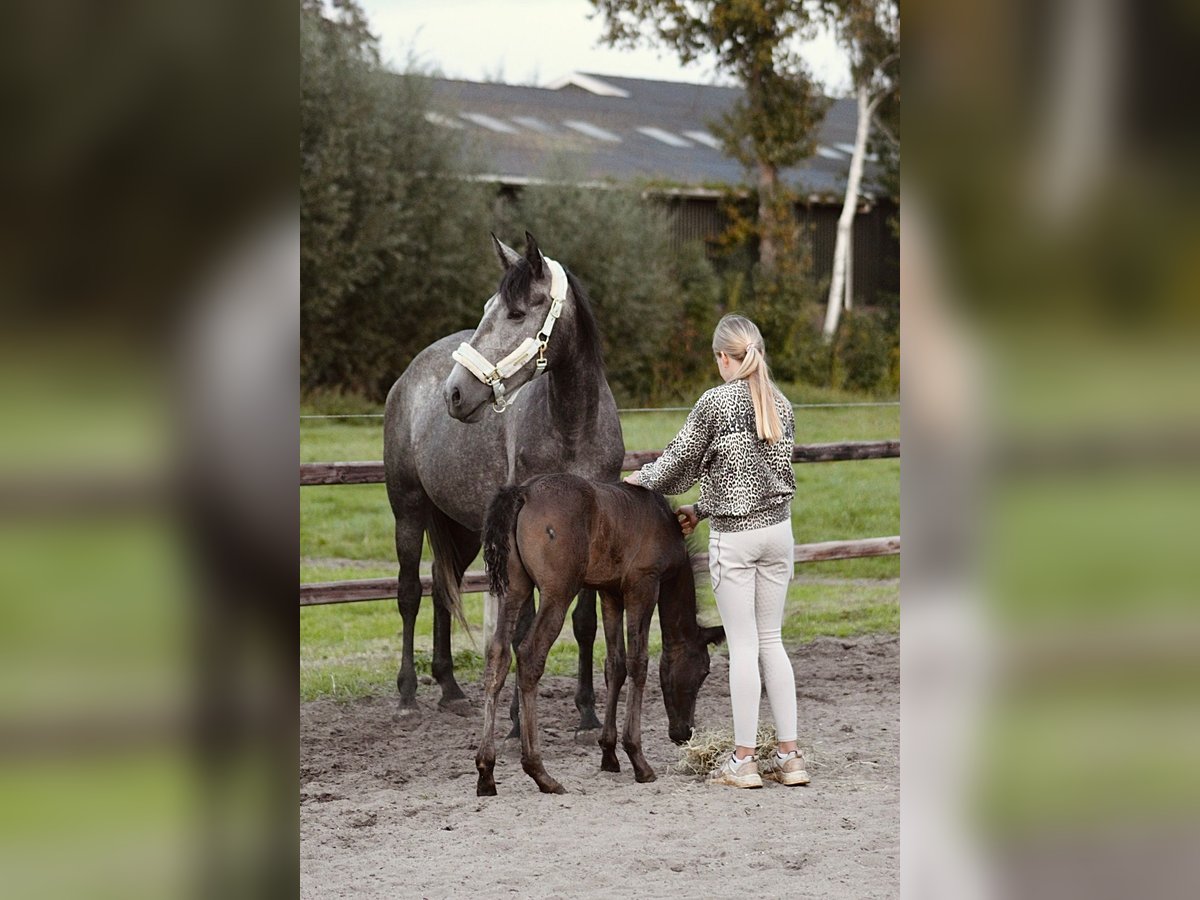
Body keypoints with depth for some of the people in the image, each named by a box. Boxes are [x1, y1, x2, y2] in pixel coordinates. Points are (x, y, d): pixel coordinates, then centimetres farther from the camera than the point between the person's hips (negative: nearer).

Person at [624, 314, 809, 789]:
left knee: (744, 645, -1)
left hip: (733, 537, -5)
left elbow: (680, 460, -5)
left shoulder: (715, 402, -13)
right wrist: (702, 509, 16)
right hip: (777, 529, 5)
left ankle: (743, 761, 3)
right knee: (772, 641, 12)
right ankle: (789, 755, 10)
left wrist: (641, 478, 16)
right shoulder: (781, 405, 7)